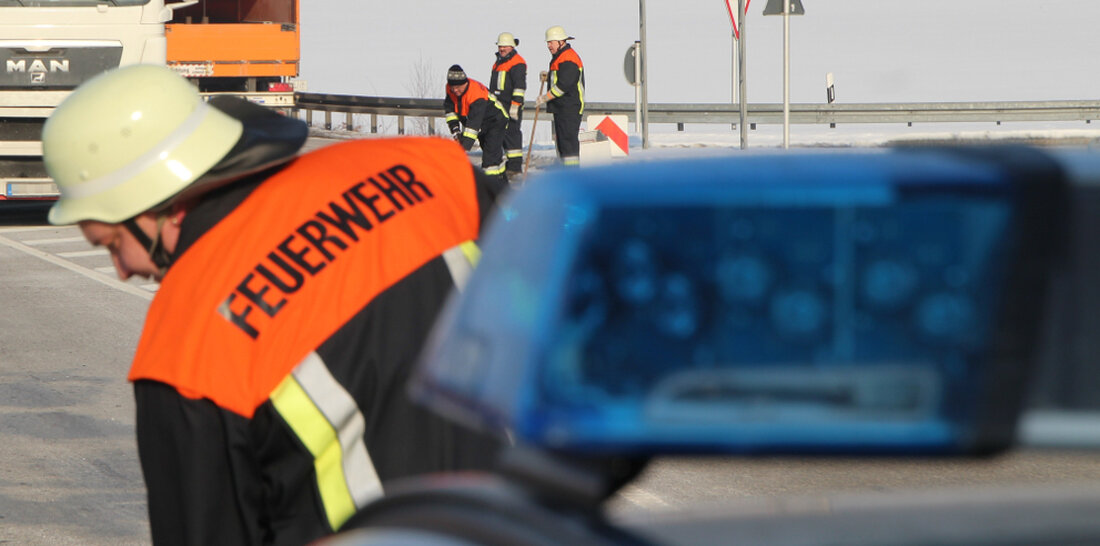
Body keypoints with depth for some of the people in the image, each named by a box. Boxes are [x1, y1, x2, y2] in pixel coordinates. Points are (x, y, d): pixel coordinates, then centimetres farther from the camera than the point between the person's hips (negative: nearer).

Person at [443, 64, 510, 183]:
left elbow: (474, 123, -43)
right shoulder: (451, 88, -16)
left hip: (495, 121, -9)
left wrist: (465, 145, -46)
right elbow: (449, 109, 0)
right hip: (482, 126, 9)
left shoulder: (476, 94, -39)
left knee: (491, 153, -23)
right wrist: (454, 128, -14)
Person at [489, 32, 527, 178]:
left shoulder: (517, 63, -10)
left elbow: (520, 86, -17)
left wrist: (515, 104, -23)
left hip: (511, 106, -10)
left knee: (512, 134, -11)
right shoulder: (499, 62, 21)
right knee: (502, 135, 10)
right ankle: (510, 166, 16)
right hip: (499, 106, 10)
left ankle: (516, 167, -12)